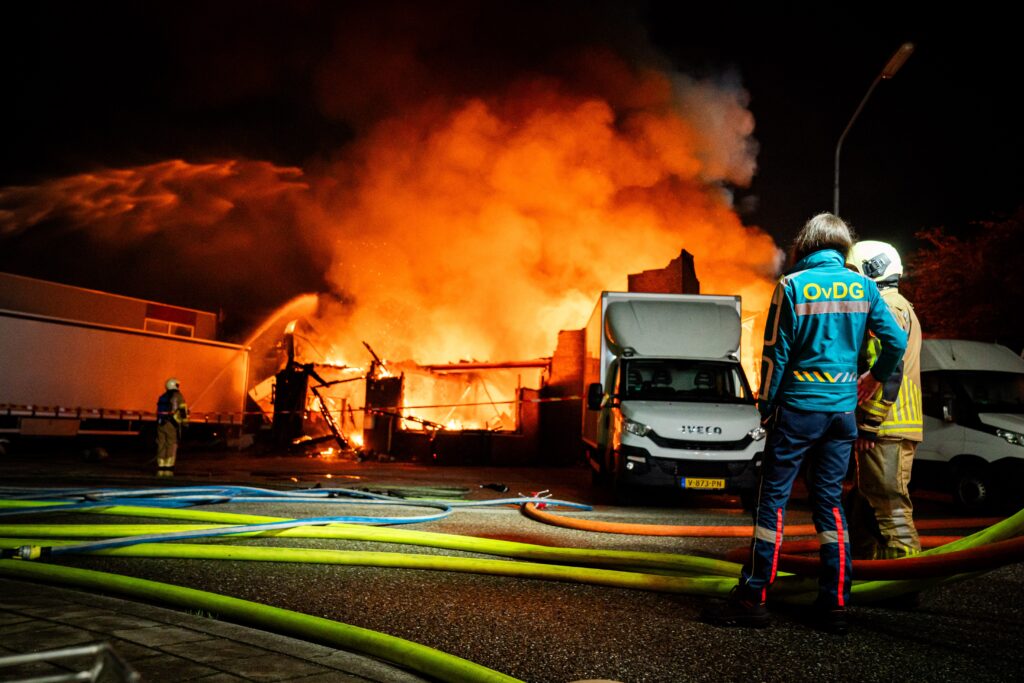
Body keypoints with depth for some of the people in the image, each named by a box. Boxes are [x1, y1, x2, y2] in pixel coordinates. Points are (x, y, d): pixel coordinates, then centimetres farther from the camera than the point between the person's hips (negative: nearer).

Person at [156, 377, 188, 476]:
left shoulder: (162, 397, 18)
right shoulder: (177, 396, -2)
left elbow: (159, 411, 22)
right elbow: (183, 410, -9)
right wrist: (185, 421, -4)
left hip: (160, 423, 6)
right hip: (172, 424, -6)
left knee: (161, 446, 8)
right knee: (172, 446, -3)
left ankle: (161, 469, 8)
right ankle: (168, 469, -9)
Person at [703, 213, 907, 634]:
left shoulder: (792, 286, -7)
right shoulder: (862, 287, 5)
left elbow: (775, 354, -7)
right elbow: (897, 341, 6)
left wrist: (765, 408, 1)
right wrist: (875, 378, 23)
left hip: (798, 407, -4)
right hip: (842, 409, 4)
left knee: (773, 497, 1)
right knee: (830, 500, 10)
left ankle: (754, 598, 2)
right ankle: (835, 604, 11)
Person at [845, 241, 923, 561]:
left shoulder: (886, 306, -9)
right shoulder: (899, 307, 25)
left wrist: (869, 423, -21)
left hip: (885, 430, -11)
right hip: (890, 429, 11)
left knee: (891, 508, -9)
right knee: (864, 507, 16)